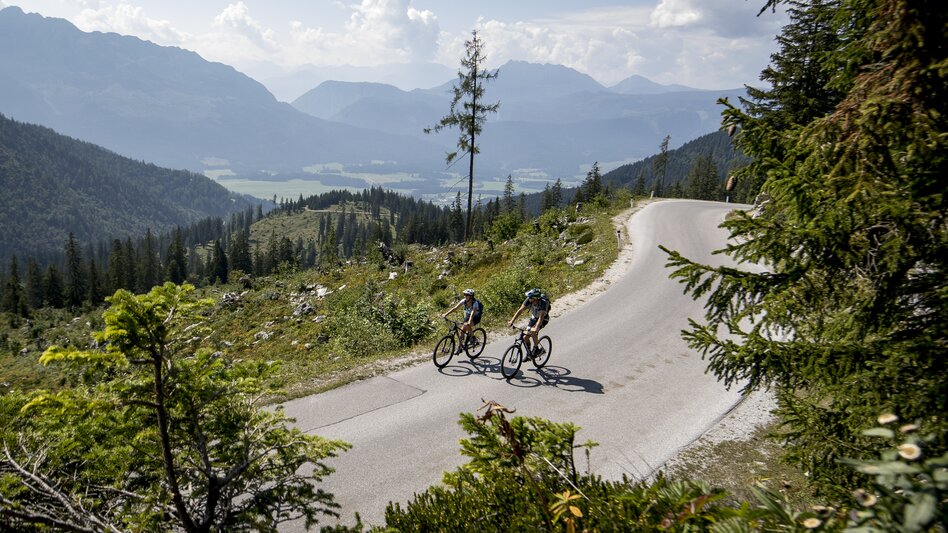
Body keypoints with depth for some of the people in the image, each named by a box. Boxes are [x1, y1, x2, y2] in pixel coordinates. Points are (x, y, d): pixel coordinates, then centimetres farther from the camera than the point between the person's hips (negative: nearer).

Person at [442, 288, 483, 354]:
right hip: (468, 316, 6)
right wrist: (446, 314, -35)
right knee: (462, 329, -6)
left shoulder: (475, 303, -31)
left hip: (476, 317, -6)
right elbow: (455, 308, -23)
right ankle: (460, 347, 7)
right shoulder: (464, 301, -17)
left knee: (466, 325, -33)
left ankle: (473, 338, -10)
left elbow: (473, 313, -46)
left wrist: (469, 322, -62)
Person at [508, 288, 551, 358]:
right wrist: (512, 321, -30)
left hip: (544, 319, -5)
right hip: (534, 318, 5)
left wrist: (536, 328, -58)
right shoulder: (529, 300, -24)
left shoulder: (543, 303, -37)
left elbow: (541, 318, -44)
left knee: (533, 332, -29)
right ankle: (528, 354, 17)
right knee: (527, 336, -4)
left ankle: (536, 349, -10)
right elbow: (520, 310, -22)